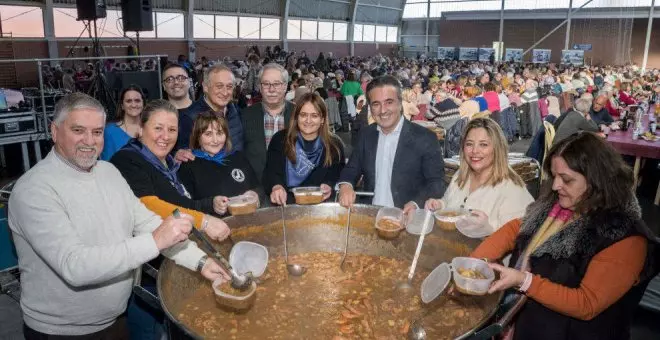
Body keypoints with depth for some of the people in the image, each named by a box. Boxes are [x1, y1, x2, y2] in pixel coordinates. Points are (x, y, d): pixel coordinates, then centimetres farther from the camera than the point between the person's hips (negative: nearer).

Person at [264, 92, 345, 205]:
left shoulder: (335, 145, 7)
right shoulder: (280, 140, 5)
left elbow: (336, 177, 4)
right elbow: (272, 172, -6)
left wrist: (329, 187, -20)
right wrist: (276, 187, -30)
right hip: (284, 202, 0)